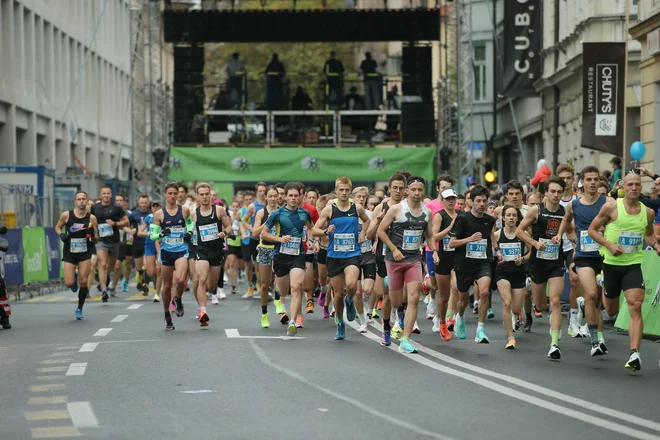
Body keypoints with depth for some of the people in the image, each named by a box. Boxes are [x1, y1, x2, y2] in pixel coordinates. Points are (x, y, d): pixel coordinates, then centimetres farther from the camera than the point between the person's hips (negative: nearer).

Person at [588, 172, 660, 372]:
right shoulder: (611, 207, -9)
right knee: (611, 311, 13)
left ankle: (634, 354, -22)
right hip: (611, 263, -1)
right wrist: (609, 245, -17)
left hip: (633, 265, 1)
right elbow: (592, 230, -3)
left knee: (635, 307, -17)